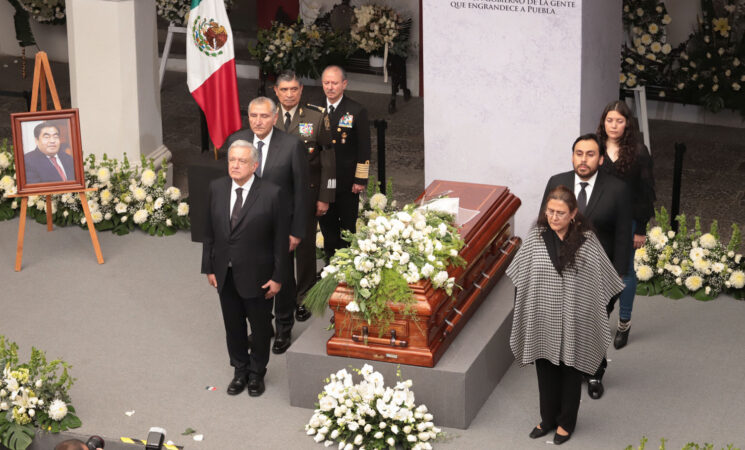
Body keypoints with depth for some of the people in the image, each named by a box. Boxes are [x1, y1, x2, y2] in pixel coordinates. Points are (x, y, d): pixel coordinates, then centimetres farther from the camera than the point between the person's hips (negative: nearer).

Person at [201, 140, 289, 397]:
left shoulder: (271, 194, -16)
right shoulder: (217, 188, -3)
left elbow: (280, 239, -11)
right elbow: (209, 231, 5)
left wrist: (277, 277, -11)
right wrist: (209, 268, 4)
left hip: (257, 275, -3)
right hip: (225, 274, 4)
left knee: (260, 327, 13)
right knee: (233, 326, 17)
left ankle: (256, 373, 33)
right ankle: (240, 370, 36)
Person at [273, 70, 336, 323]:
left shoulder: (316, 119, -3)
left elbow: (328, 160, -2)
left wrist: (325, 197, -6)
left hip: (306, 194, -2)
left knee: (305, 245, 5)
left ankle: (304, 299, 17)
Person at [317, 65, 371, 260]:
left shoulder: (357, 111, -6)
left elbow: (364, 149, -5)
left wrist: (360, 180, -9)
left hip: (347, 183, -3)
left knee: (348, 226, 5)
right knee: (327, 224, 11)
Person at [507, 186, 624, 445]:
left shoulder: (586, 241, -15)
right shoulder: (535, 238, -8)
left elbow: (603, 279, -5)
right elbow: (519, 276, 4)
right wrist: (523, 313, 4)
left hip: (573, 320, -2)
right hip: (543, 319, 2)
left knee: (570, 370, 13)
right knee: (545, 368, 16)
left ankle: (566, 422, 30)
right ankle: (548, 418, 34)